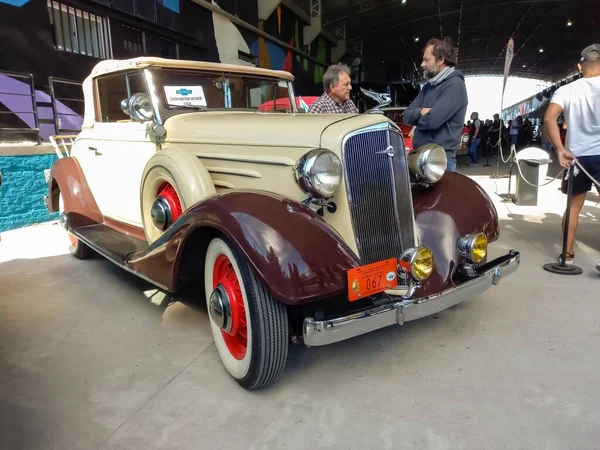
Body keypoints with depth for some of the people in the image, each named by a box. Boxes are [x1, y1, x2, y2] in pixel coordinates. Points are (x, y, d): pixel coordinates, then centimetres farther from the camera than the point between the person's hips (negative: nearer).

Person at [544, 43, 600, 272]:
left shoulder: (566, 90, 3)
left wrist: (560, 149, -11)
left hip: (576, 156, 3)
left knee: (573, 206, 15)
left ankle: (567, 254, 19)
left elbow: (549, 118, -12)